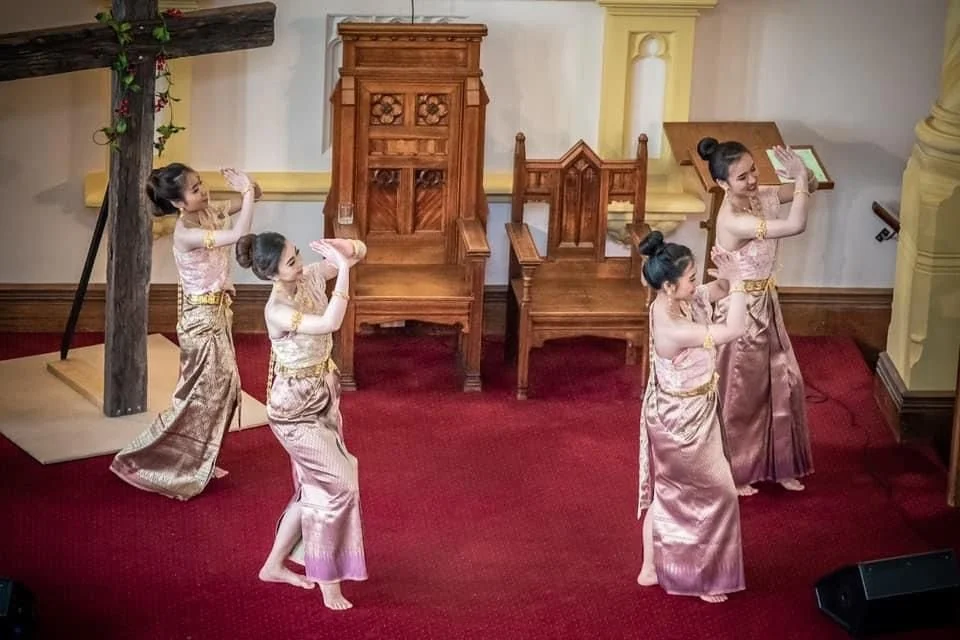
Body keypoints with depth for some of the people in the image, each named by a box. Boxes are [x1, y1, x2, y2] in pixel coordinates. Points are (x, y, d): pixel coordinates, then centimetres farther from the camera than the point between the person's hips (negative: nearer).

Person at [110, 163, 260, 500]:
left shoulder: (209, 211, -3)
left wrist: (248, 186, -17)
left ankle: (194, 463, 30)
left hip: (217, 311, 9)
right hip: (201, 317, -9)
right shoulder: (186, 234, -27)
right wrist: (246, 191, -31)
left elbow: (254, 196, 5)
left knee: (223, 387, 16)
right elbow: (239, 235, -38)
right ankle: (143, 462, 10)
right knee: (202, 393, -1)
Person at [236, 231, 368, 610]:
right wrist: (344, 268, -38)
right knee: (339, 482, -9)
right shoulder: (277, 311, -27)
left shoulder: (312, 276, -6)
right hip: (294, 407, -8)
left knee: (315, 487, 15)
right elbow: (330, 323, -40)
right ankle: (327, 579, 4)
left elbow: (360, 252, 1)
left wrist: (344, 248, -21)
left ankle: (274, 565, 30)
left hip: (322, 396, 8)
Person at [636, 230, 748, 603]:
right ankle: (700, 577, 22)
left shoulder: (675, 302, -9)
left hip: (677, 415, 9)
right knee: (717, 492, 9)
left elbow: (719, 292, 4)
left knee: (666, 490, 22)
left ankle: (652, 568, 37)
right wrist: (736, 281, -26)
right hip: (681, 421, -9)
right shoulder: (672, 328, -35)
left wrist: (728, 280, -18)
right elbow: (734, 330, -34)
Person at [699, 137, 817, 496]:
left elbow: (808, 188, 5)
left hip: (766, 305, 8)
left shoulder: (759, 196, -7)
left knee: (783, 382, 18)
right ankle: (732, 473, 30)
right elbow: (796, 225, -37)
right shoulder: (733, 220, -31)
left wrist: (803, 176, -18)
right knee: (740, 393, 10)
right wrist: (799, 177, -27)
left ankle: (777, 465, 36)